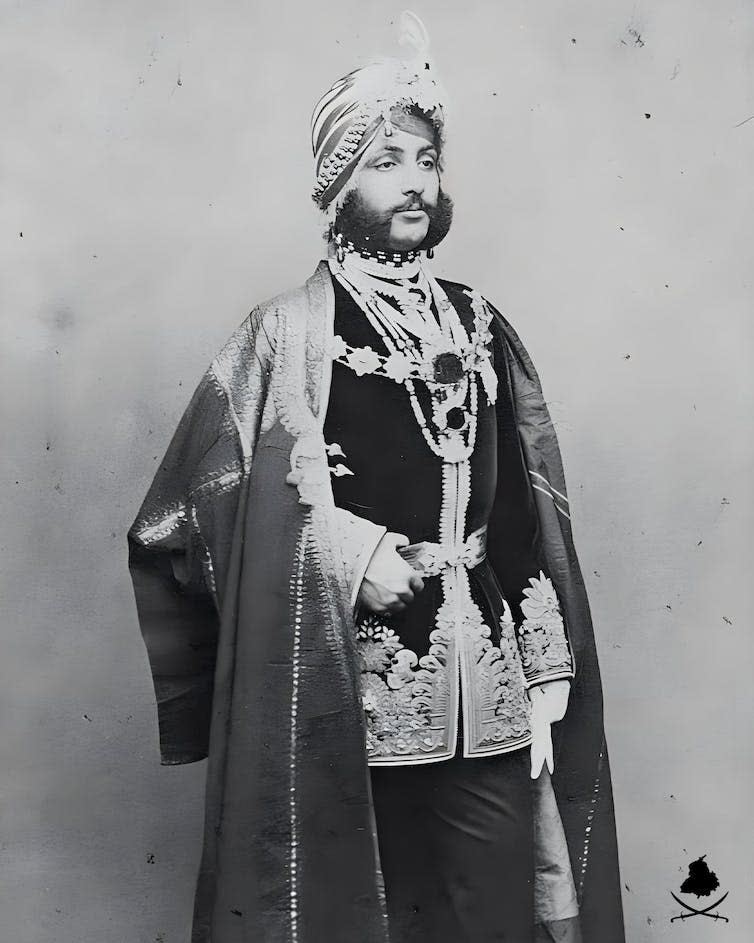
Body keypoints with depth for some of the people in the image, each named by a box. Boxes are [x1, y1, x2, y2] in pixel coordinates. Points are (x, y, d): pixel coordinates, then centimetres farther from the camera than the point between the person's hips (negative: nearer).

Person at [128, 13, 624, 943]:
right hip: (349, 704, -3)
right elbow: (201, 509, -7)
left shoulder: (479, 324, 9)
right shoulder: (290, 333, -2)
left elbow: (529, 512, 8)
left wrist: (547, 680, 4)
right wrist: (357, 558, -15)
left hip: (490, 707, 4)